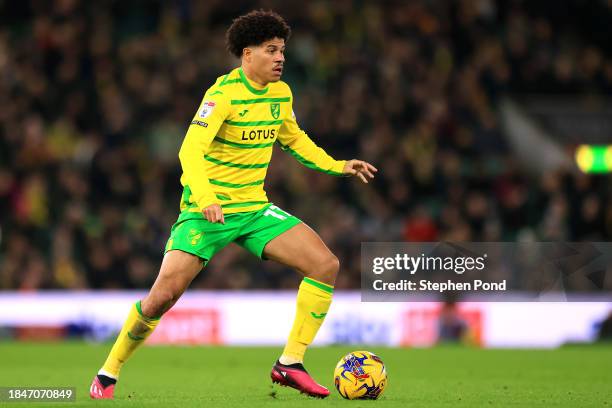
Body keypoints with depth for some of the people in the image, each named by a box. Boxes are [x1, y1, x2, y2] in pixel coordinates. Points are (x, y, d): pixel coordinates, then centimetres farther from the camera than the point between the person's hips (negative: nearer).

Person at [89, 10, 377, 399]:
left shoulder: (281, 93, 5)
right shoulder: (224, 93, -18)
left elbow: (294, 139, 25)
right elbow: (191, 150, -28)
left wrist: (337, 166, 14)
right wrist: (205, 198, -43)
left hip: (253, 208, 7)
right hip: (206, 210, -6)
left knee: (326, 265, -9)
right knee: (165, 293, -18)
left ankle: (290, 364, -2)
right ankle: (108, 374, 3)